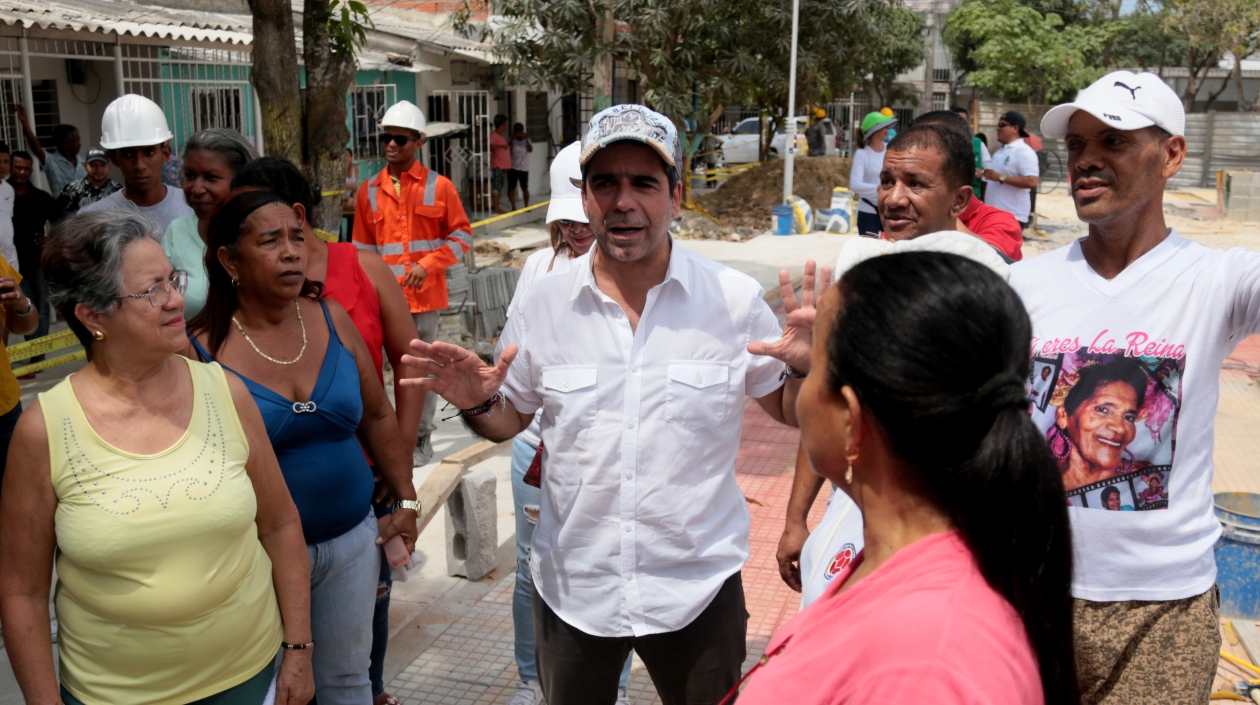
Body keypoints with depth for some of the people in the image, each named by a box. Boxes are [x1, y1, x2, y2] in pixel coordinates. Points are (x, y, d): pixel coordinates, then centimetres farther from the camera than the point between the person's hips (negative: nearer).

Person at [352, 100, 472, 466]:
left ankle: (422, 439, 15)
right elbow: (364, 248, 13)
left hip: (425, 295, -2)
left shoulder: (439, 186, -1)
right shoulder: (369, 191, 7)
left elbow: (462, 234, 1)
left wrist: (428, 264, -11)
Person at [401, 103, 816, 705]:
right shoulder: (542, 303, -5)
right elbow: (508, 420, 7)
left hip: (698, 589, -1)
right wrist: (475, 404, -15)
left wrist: (805, 368, -19)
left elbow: (789, 411, 2)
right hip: (572, 588, 2)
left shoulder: (734, 299, -9)